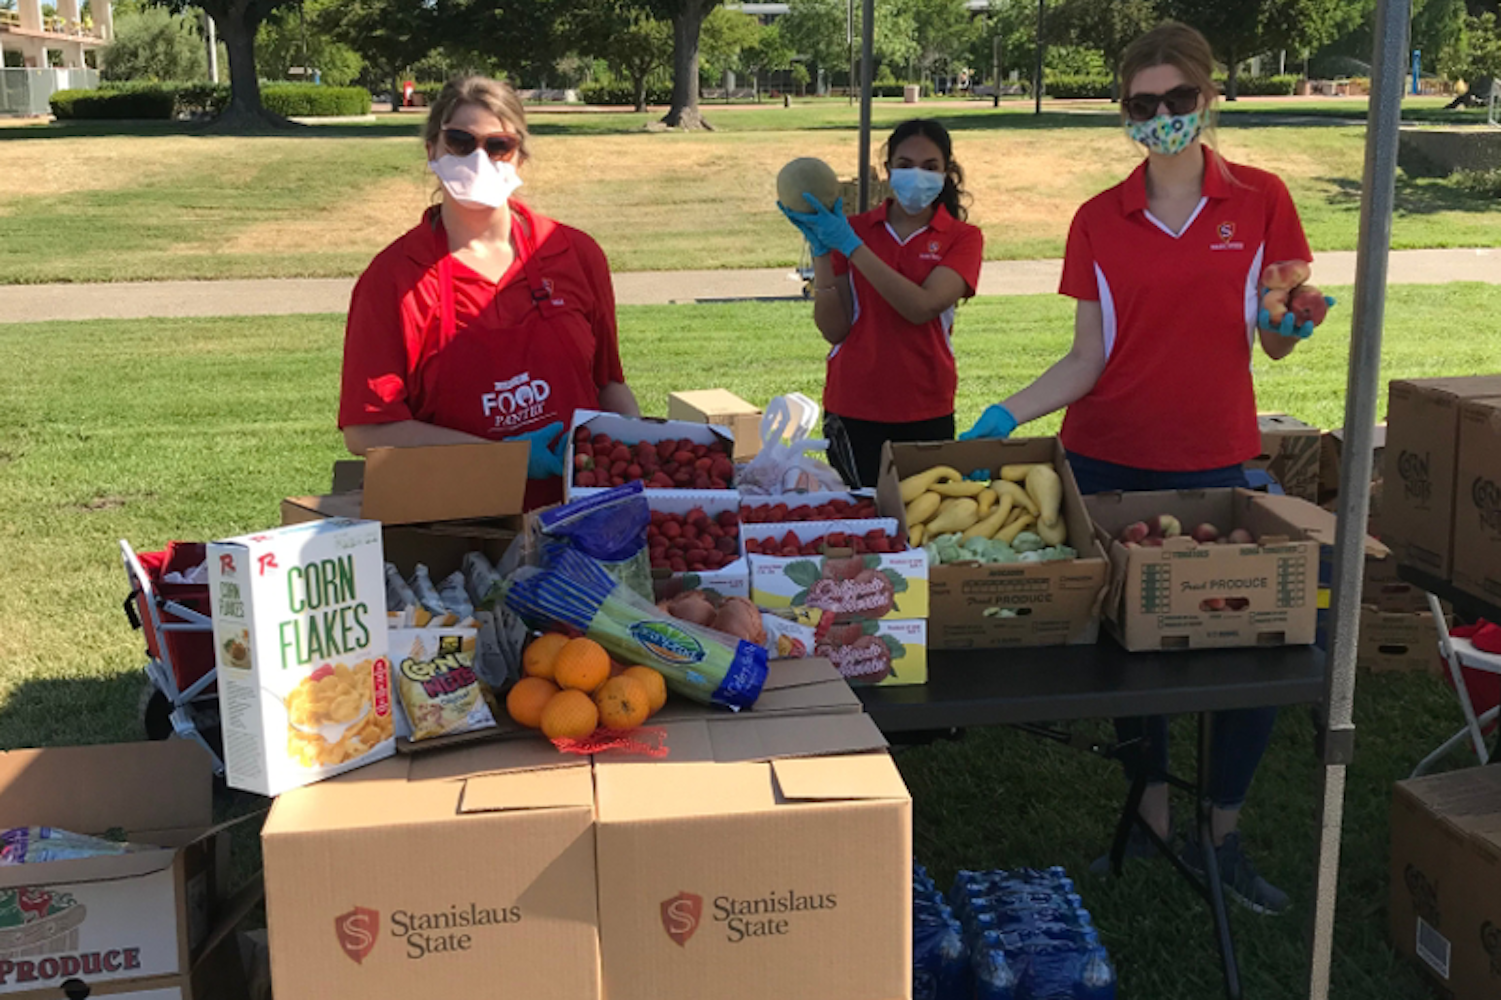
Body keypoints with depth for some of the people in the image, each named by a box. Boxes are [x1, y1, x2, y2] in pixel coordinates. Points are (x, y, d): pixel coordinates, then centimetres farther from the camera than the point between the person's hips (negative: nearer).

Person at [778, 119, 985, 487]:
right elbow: (834, 329, -3)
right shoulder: (855, 228, 4)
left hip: (926, 415, 0)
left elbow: (922, 307, -18)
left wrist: (849, 244, -20)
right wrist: (820, 249, -13)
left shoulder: (962, 237, 1)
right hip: (853, 410, 1)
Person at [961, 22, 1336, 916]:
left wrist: (1287, 324, -21)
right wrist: (1006, 416, -13)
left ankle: (1224, 834, 18)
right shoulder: (1100, 222, 2)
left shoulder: (1260, 201, 0)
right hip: (1108, 460, 1)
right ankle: (1155, 811, 27)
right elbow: (1088, 361, 1)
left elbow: (1273, 344, 2)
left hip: (1214, 462, -1)